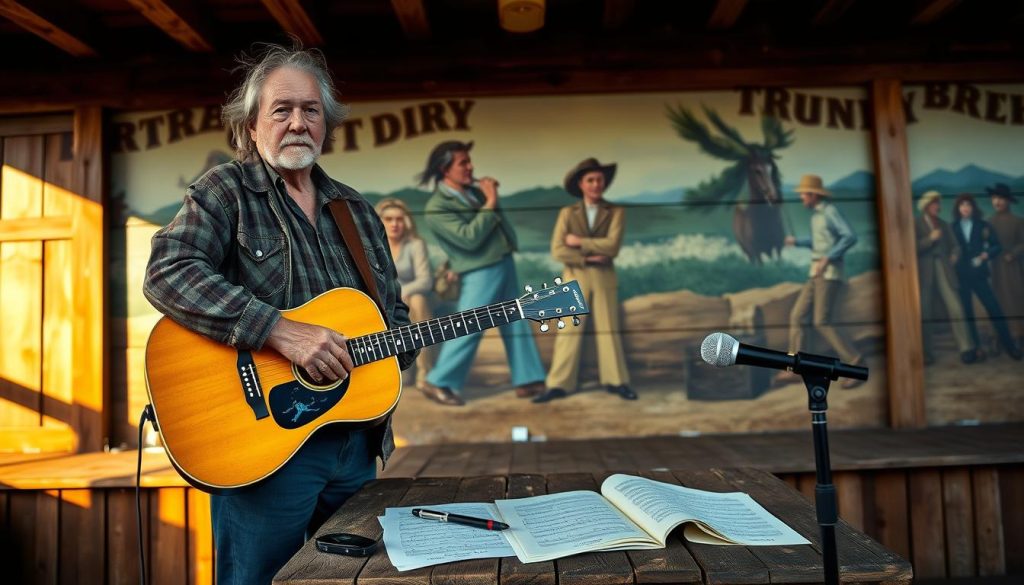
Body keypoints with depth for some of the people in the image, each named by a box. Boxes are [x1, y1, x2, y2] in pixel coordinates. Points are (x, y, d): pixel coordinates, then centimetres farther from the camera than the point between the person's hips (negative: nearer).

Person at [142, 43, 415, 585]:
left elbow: (395, 311, 18)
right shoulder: (226, 191, -4)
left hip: (357, 441, 6)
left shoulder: (356, 211, 13)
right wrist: (281, 331, -28)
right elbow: (167, 273, -21)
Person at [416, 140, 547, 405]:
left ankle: (527, 380, 19)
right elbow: (469, 238, -24)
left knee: (516, 325, 10)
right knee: (468, 329, -5)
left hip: (504, 263, 8)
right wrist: (490, 203, -18)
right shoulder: (436, 208, -15)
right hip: (481, 272, -8)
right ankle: (437, 382, 10)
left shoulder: (474, 188, 10)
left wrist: (490, 192, 10)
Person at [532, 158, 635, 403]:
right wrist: (587, 257, -12)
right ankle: (559, 385, 4)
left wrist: (579, 242, -7)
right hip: (575, 276, 0)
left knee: (608, 329, 6)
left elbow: (612, 246, -12)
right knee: (568, 330, 1)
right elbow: (557, 250, -6)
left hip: (604, 277, 0)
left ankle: (616, 381, 14)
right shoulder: (567, 213, 3)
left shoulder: (615, 212, 2)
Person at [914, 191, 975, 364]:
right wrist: (930, 238, -14)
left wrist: (954, 255, -2)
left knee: (956, 309, -11)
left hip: (944, 272, 3)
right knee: (924, 314, 0)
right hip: (924, 274, -3)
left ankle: (966, 349, -12)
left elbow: (955, 245, 17)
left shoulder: (944, 225, 19)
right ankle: (927, 354, 9)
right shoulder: (915, 224, 5)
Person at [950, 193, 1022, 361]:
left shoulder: (983, 225, 6)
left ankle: (1010, 345, 7)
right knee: (966, 312, 3)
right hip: (960, 275, 0)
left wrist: (986, 254, -11)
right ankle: (975, 347, 11)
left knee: (994, 308, -4)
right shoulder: (953, 227, 5)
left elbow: (997, 246, 5)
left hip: (978, 273, 0)